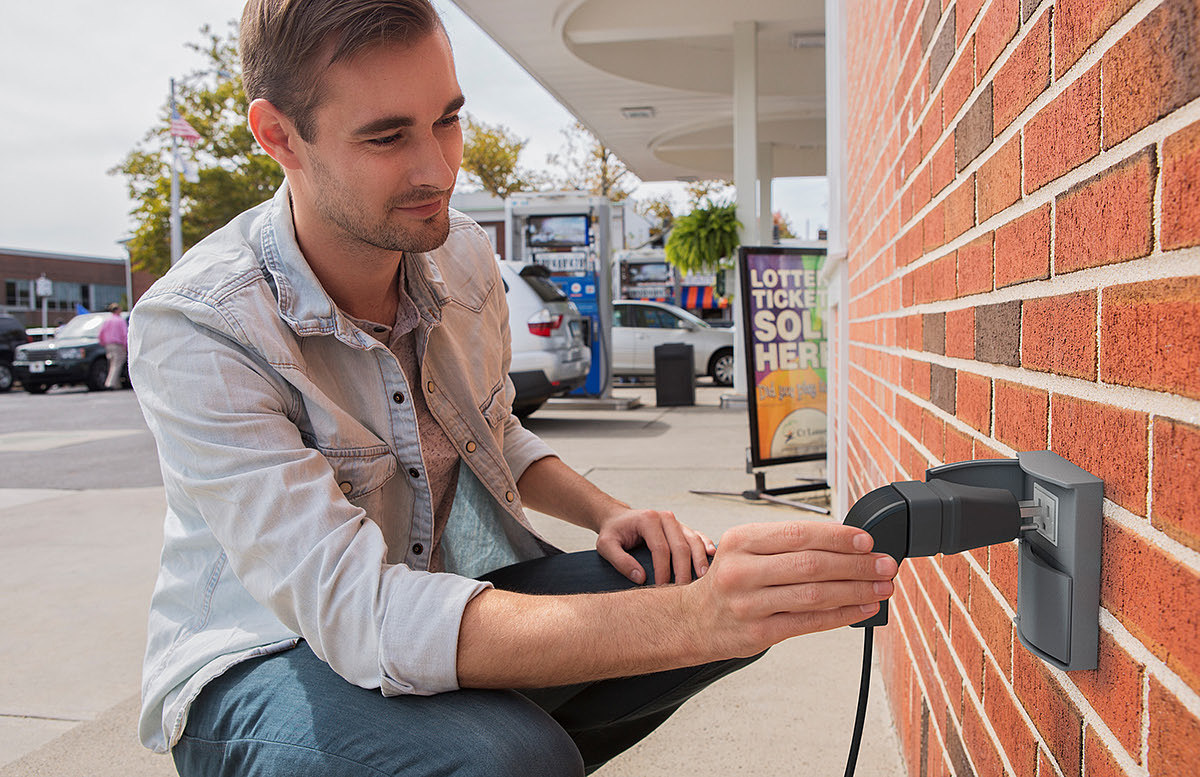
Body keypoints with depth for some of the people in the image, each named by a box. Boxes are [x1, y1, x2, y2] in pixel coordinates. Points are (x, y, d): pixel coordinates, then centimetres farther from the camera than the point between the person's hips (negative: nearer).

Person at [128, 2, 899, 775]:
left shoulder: (465, 256, -3)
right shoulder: (194, 328, -23)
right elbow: (358, 614, -34)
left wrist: (608, 515, -6)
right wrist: (685, 621, -42)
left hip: (448, 595, 6)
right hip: (263, 661, -5)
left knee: (730, 586, -9)